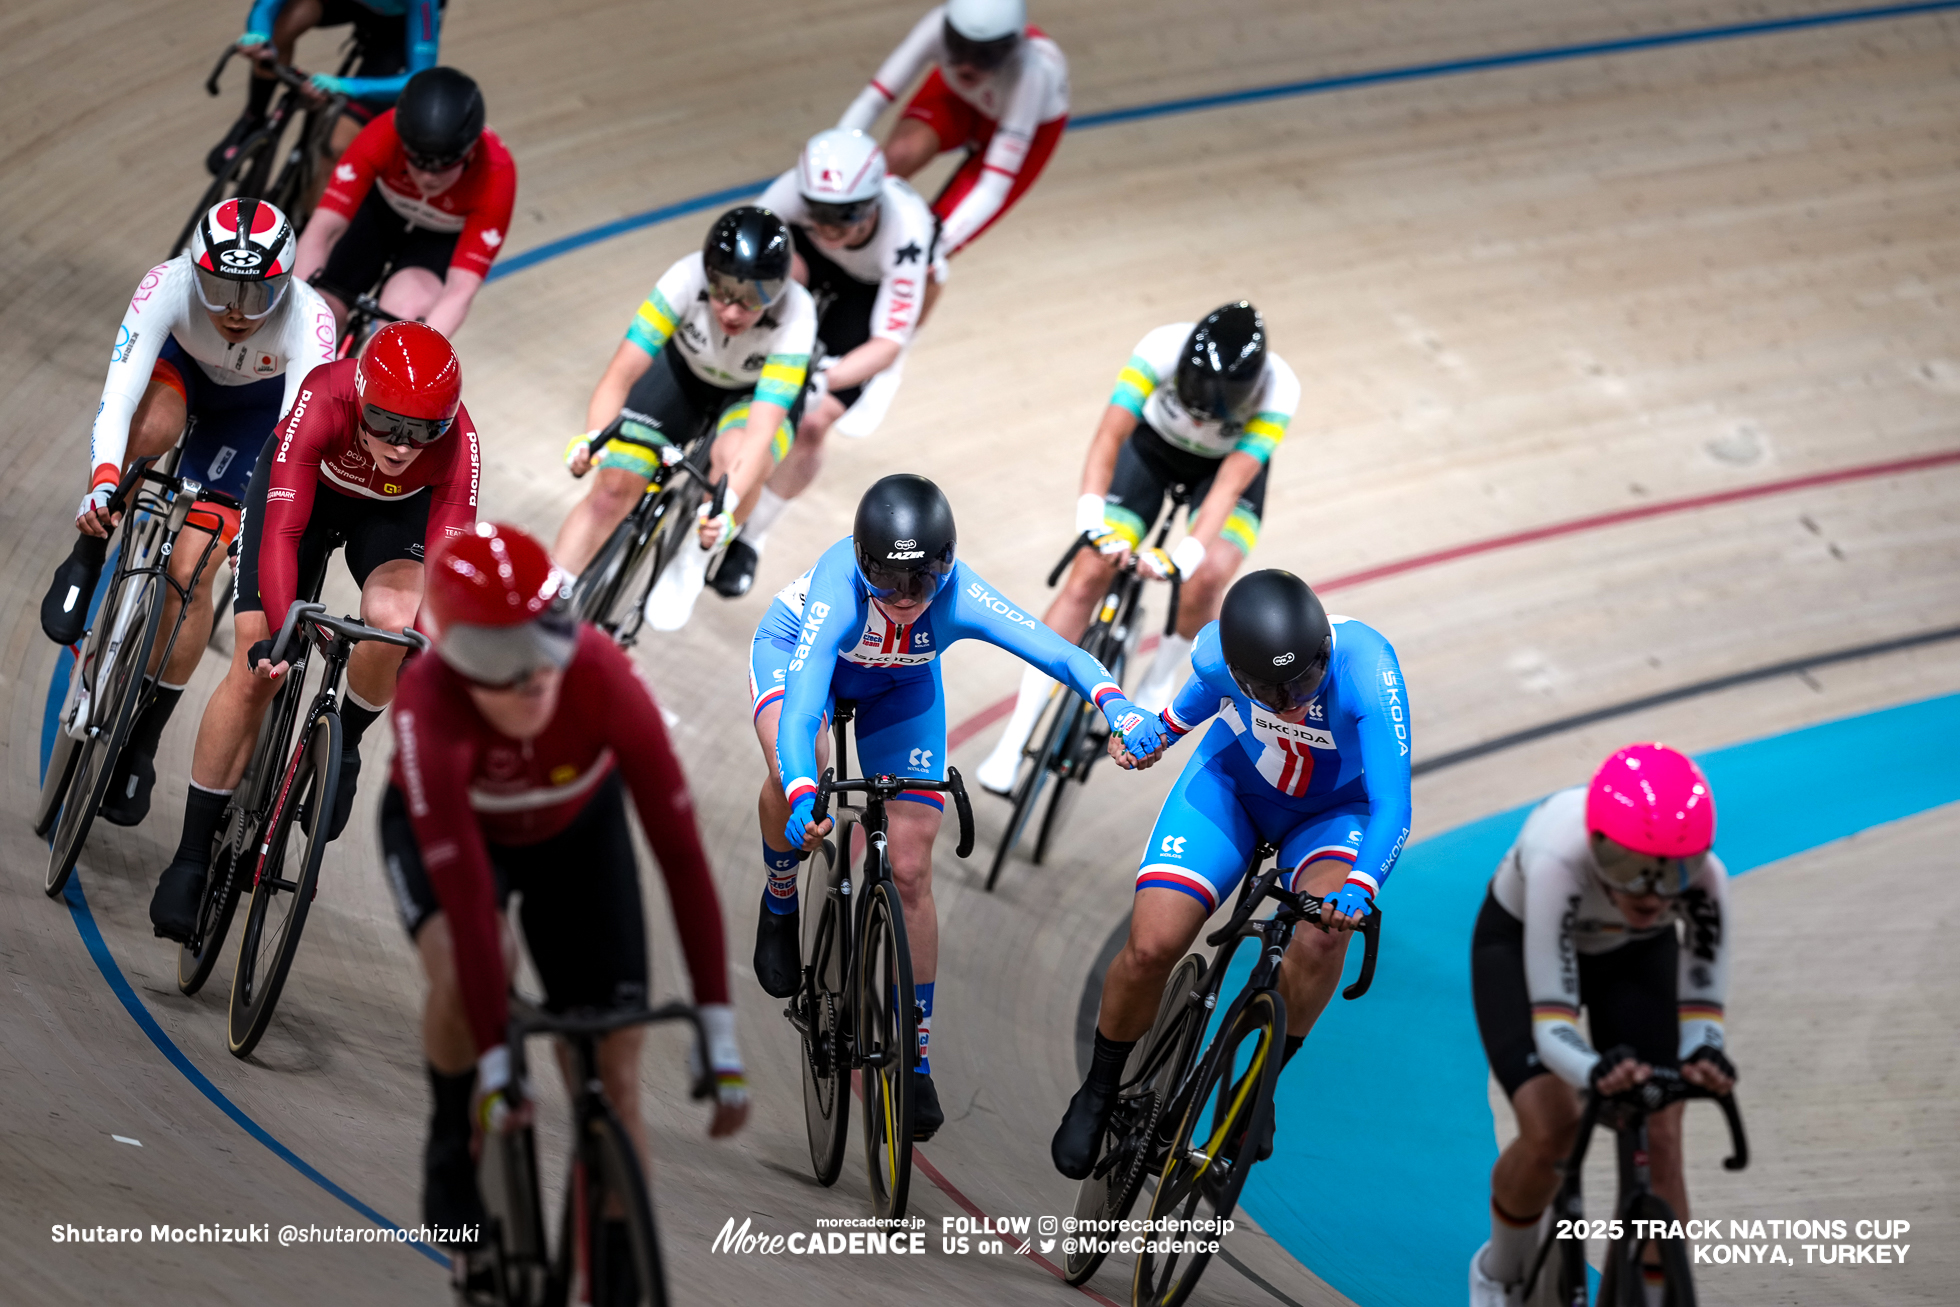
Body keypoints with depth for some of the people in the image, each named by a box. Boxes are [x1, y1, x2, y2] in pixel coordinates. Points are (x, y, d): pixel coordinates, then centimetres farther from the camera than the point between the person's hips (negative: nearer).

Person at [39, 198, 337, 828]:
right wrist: (102, 481, -59)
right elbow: (118, 395, -42)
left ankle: (143, 740, 7)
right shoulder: (168, 287, -37)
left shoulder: (308, 322, -38)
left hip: (255, 404, 0)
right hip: (179, 366, 0)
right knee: (152, 429, -39)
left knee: (189, 574, -11)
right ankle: (87, 557, -12)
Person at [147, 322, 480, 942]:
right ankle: (192, 856, 1)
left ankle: (343, 743, 0)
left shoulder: (457, 445, -35)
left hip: (396, 511, 1)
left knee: (396, 619, -31)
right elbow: (282, 532, -41)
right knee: (256, 671, -10)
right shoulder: (324, 399, -39)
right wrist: (279, 632, -51)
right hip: (307, 485, -1)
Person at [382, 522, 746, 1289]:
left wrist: (718, 1029, -37)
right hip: (445, 826, -2)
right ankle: (454, 1149, -6)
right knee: (465, 969, -34)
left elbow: (679, 851, -35)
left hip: (576, 827, 2)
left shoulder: (605, 681, -37)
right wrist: (496, 1066, -43)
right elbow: (468, 896, -42)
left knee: (612, 1073, -6)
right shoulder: (430, 707, -41)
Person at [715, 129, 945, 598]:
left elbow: (888, 344, -40)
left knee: (813, 424, -11)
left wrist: (823, 381, -54)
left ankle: (750, 538, 10)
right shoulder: (797, 190, -38)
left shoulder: (906, 234, -43)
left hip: (875, 290, -4)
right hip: (814, 264, 4)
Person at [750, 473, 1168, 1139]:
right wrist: (803, 799, -70)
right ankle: (780, 900, -1)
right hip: (791, 651, -2)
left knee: (911, 873, -5)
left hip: (899, 684, 2)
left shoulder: (960, 598, -37)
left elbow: (1059, 652, -47)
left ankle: (914, 1059, 7)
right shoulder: (838, 592, -43)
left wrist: (1116, 704, -67)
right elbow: (800, 711, -52)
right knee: (795, 772, -34)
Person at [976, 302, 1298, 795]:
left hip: (1230, 461, 0)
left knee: (1205, 580, -27)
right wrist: (1092, 521, -55)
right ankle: (1014, 740, -6)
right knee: (1088, 577, -13)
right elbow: (1109, 437, -41)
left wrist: (1186, 555, -55)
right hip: (1155, 444, 0)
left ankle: (1159, 684, 4)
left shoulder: (1278, 389, -36)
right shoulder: (1162, 349, -37)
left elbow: (1230, 484, -41)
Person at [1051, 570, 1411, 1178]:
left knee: (1322, 936, -32)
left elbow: (1392, 807, -40)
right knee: (1151, 947, -17)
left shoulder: (1366, 667, -37)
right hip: (1232, 787, 2)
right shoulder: (1215, 651, -28)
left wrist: (1360, 888, -57)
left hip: (1333, 810, -2)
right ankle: (1099, 1093, 11)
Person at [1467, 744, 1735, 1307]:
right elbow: (1551, 1024, -43)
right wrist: (1595, 1071, -65)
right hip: (1520, 942, -3)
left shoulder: (1703, 876, -35)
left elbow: (1701, 1008, -29)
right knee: (1551, 1134, -20)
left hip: (1637, 954, 3)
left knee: (1659, 1141, -14)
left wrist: (1704, 1059, -52)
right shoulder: (1559, 861, -44)